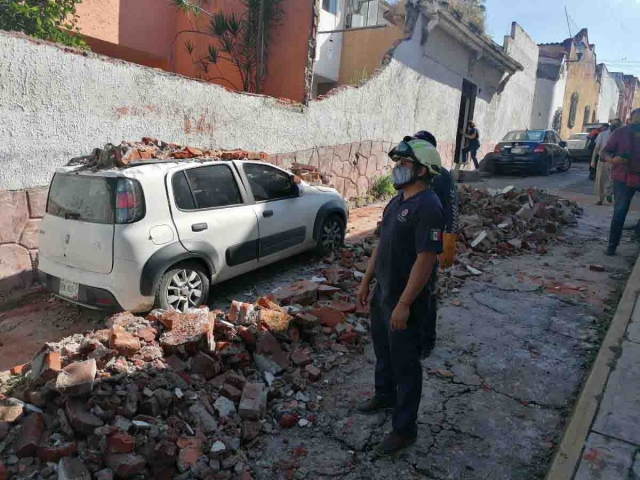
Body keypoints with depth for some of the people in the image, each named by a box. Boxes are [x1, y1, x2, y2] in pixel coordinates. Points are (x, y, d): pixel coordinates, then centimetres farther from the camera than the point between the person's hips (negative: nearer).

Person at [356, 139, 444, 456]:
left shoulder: (428, 207, -22)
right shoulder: (397, 201, 8)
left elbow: (426, 259, -25)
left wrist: (404, 304, -25)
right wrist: (366, 281, 15)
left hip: (405, 301, -9)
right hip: (382, 293, 9)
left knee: (405, 364, 5)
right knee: (383, 351, 26)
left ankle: (404, 429, 22)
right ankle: (385, 396, 49)